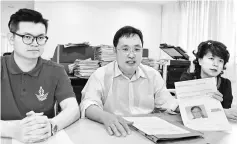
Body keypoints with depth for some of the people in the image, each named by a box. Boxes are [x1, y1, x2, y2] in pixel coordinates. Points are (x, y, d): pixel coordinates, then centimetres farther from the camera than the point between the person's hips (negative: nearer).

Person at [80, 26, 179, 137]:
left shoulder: (153, 75, 9)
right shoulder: (100, 75, -4)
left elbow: (168, 103, 11)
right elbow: (88, 105, -16)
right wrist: (105, 117, -37)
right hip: (115, 134, -5)